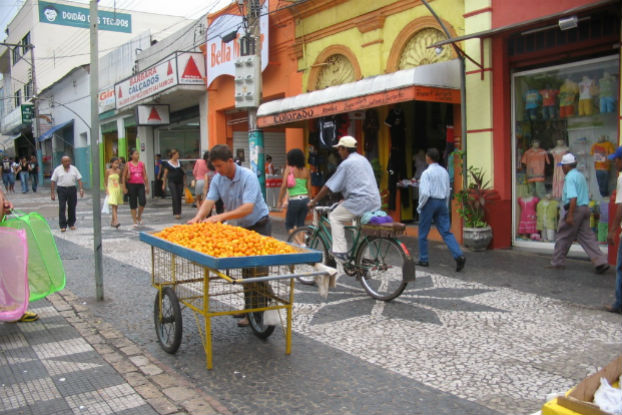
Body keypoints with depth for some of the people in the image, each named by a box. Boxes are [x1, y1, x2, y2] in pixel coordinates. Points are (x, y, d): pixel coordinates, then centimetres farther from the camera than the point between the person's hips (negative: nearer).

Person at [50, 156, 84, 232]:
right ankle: (63, 226, -4)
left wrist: (81, 189, -9)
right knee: (62, 208, -6)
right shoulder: (57, 170, 1)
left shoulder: (74, 169, 8)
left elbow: (79, 179, 5)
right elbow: (53, 181, 2)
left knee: (72, 207, 7)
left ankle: (71, 224, 20)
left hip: (72, 189, 2)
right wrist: (52, 193, -3)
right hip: (62, 189, -2)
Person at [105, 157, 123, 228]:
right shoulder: (108, 171, -4)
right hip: (111, 190, -4)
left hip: (118, 190, 5)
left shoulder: (118, 171, 6)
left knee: (116, 207, 9)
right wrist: (106, 189, -8)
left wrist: (121, 189, 6)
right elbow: (105, 181, 1)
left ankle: (112, 221, 21)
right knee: (113, 206, -14)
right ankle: (116, 221, -23)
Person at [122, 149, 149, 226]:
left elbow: (145, 176, 11)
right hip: (131, 185, -2)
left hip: (140, 185, 2)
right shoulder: (128, 164, 0)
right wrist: (124, 187, -3)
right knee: (133, 204, 3)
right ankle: (135, 221, 12)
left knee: (143, 201, -13)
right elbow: (124, 176, 2)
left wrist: (147, 186, 8)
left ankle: (139, 216, 15)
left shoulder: (142, 164, 7)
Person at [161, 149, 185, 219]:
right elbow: (165, 174, 2)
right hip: (172, 182, -4)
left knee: (179, 197, 7)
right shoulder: (168, 163, -1)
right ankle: (176, 213, -12)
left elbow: (183, 172, 16)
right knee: (174, 197, -11)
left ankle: (179, 212, 17)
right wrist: (164, 184, 1)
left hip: (180, 182, 4)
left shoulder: (179, 162, 11)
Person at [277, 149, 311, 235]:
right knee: (301, 224, 17)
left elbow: (283, 186, -10)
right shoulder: (306, 170, 6)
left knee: (289, 225, 9)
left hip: (294, 200, -4)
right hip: (305, 200, 5)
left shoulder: (289, 169, -5)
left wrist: (280, 200, -2)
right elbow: (309, 188, 7)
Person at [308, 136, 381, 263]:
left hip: (361, 201, -9)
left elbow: (328, 187, -5)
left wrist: (313, 201, 4)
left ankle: (340, 252, -7)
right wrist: (345, 199, 37)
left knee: (334, 217, 2)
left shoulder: (346, 164, -6)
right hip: (375, 202, 9)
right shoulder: (363, 159, 20)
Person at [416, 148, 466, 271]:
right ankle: (459, 256, -13)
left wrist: (420, 206, -6)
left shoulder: (427, 173, -11)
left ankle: (423, 260, 17)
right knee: (446, 232, 3)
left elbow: (425, 193, -18)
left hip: (430, 202, -6)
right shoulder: (444, 172, 9)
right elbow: (448, 191, 13)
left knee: (423, 233, 9)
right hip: (442, 202, 6)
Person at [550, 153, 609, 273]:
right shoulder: (580, 176, 16)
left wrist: (570, 215, -24)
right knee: (587, 237, 7)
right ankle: (601, 262, 0)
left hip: (574, 209, -9)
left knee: (563, 237, 4)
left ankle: (556, 262, 14)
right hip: (584, 208, 9)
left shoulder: (570, 178, -14)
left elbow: (573, 198, -23)